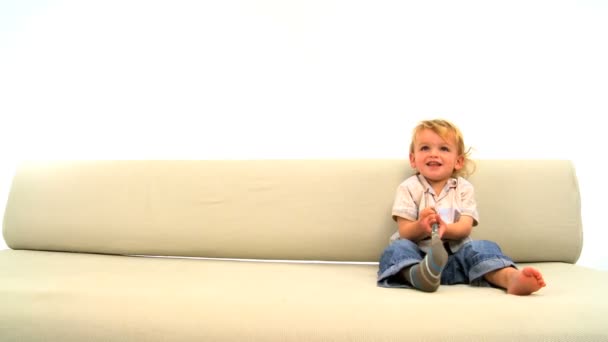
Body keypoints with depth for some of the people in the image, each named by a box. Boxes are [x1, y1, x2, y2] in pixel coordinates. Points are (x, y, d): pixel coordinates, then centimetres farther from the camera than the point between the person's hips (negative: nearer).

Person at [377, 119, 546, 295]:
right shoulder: (408, 187, 3)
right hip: (418, 253, -2)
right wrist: (420, 227, -29)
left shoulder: (464, 188, 8)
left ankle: (511, 277, -49)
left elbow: (465, 228, -5)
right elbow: (404, 232, -5)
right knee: (399, 248, -32)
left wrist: (445, 229, -28)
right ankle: (419, 274, -63)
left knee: (483, 247, -22)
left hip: (454, 252, 2)